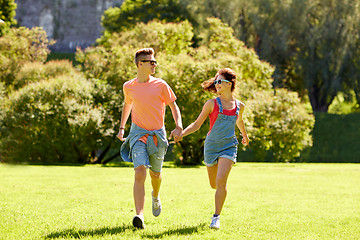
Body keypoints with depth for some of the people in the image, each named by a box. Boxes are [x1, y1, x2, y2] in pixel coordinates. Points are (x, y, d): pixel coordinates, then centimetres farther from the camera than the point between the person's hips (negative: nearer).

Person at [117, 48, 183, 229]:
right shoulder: (128, 87, 3)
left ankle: (156, 196, 50)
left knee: (155, 174, 13)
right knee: (140, 172, -19)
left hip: (157, 135, 1)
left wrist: (179, 127, -12)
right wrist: (122, 127, 25)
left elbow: (173, 106, 4)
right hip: (138, 133, -1)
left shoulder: (160, 85, -2)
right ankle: (139, 216, -26)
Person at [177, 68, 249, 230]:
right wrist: (182, 133, -18)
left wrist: (245, 136, 44)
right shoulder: (212, 104, -2)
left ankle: (216, 217, -14)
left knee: (221, 181, -20)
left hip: (229, 146, -1)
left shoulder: (239, 106, 4)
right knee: (214, 184, 12)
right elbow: (197, 124, -1)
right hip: (212, 146, 1)